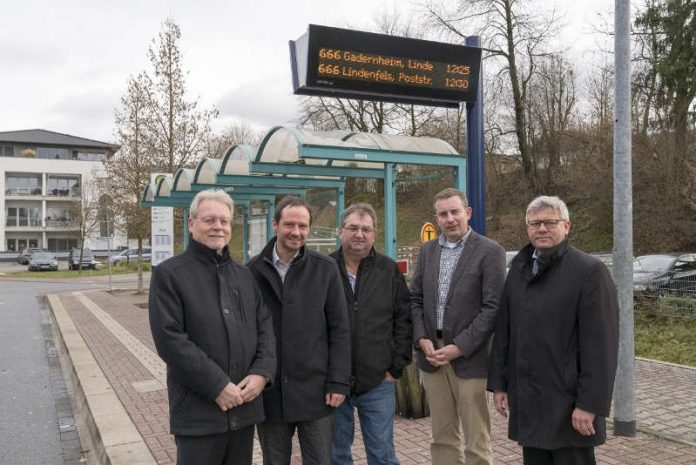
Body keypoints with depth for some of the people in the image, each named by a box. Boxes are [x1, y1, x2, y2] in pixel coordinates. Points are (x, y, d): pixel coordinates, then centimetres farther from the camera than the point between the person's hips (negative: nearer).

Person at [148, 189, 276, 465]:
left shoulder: (244, 275, 14)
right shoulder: (169, 274, -5)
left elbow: (265, 326, 9)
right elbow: (170, 339, -14)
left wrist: (262, 372, -8)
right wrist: (217, 385, -16)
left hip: (244, 407, 5)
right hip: (198, 411, -5)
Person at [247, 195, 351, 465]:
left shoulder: (325, 269, -2)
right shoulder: (253, 270, -1)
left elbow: (339, 329, -1)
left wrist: (338, 382, -5)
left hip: (315, 391, -1)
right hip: (268, 392, 1)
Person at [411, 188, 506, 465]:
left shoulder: (490, 252, -6)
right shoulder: (427, 250, 11)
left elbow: (493, 307, -11)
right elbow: (415, 299, 11)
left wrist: (459, 347, -16)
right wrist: (422, 339, -4)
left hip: (469, 358, -5)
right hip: (431, 354, 5)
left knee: (476, 442, 4)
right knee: (442, 438, 13)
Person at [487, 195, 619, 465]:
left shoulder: (590, 271, -9)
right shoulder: (519, 269, 9)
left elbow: (600, 344, -13)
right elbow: (503, 331, 11)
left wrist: (589, 404, -16)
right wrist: (499, 383, 9)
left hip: (568, 404, -5)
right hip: (525, 400, 5)